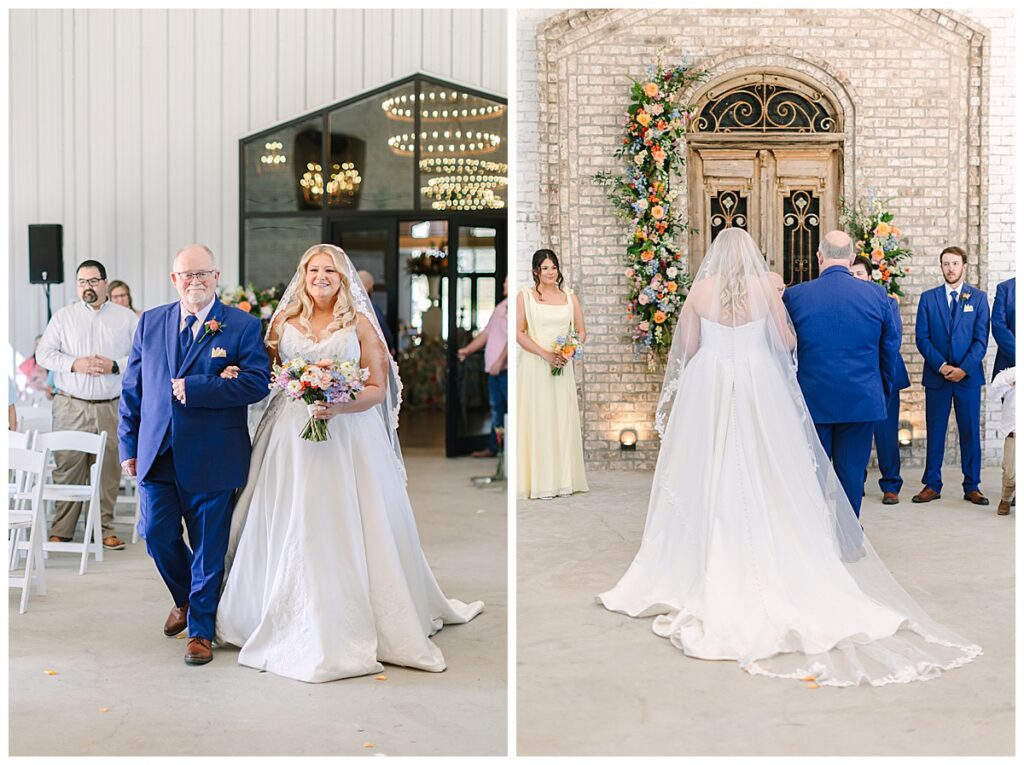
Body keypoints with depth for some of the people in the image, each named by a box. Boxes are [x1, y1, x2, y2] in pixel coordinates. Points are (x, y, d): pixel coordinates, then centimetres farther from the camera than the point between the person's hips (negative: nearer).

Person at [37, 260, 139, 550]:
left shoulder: (127, 318, 7)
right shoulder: (63, 317, 9)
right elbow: (43, 353, 5)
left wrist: (114, 366, -12)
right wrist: (75, 364, -10)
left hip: (111, 407, 0)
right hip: (71, 406, 0)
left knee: (108, 469, 2)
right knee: (67, 468, -1)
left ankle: (105, 528, 11)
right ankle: (61, 530, 7)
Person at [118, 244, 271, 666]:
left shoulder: (243, 326, -3)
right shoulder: (150, 323, 9)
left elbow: (257, 382, -14)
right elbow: (132, 389, 11)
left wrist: (193, 388, -19)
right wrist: (129, 446, 7)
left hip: (212, 457, -3)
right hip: (157, 453, 4)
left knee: (209, 547, 5)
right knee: (157, 534, 8)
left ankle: (200, 629, 22)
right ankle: (185, 599, 37)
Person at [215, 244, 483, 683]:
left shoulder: (360, 324, 3)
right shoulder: (283, 322, 10)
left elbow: (378, 388, -2)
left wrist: (340, 407, -17)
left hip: (349, 435, -2)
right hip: (292, 436, 2)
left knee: (348, 529, -1)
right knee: (293, 530, 3)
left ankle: (360, 622, 11)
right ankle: (300, 627, 15)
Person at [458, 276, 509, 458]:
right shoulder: (501, 307, 19)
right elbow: (486, 333, 23)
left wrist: (500, 361, -20)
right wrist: (468, 350, 15)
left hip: (507, 369, -9)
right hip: (495, 369, 9)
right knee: (496, 409, 14)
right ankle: (493, 447, 21)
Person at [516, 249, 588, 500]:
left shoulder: (570, 296, 10)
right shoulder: (525, 296, 1)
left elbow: (581, 331, 11)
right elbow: (518, 333, -5)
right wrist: (545, 354, -15)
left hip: (562, 366, 3)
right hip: (534, 366, -3)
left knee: (563, 420, 4)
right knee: (537, 420, -2)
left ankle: (563, 480, 11)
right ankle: (540, 481, 2)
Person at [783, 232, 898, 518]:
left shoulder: (794, 296, -6)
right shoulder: (877, 295, -2)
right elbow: (890, 351, 6)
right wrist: (884, 396, 18)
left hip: (812, 400, -1)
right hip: (861, 400, 1)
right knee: (852, 471, 9)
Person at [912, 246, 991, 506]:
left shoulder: (978, 298, 6)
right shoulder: (928, 298, 7)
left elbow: (981, 339, 0)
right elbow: (922, 338, 1)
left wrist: (964, 369, -12)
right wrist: (941, 366, -11)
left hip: (968, 375, 0)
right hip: (936, 376, 0)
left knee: (970, 432, 3)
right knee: (935, 431, 4)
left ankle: (972, 486, 11)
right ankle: (932, 485, 10)